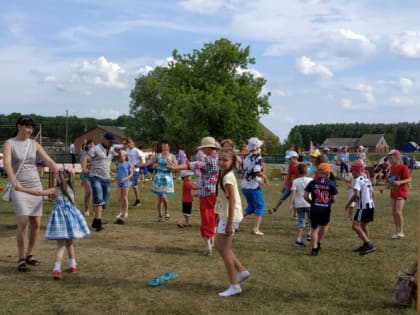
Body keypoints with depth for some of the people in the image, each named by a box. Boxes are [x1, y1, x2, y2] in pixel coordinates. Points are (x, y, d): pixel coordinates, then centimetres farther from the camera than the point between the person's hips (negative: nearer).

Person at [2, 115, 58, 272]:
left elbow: (49, 161, -1)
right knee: (23, 223, -15)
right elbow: (7, 163, -23)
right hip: (19, 188, -4)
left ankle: (29, 254, 23)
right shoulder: (9, 144, -5)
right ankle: (21, 259, -2)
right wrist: (13, 180, -42)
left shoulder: (34, 144, 7)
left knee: (36, 224, 5)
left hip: (35, 186, 5)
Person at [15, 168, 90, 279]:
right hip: (71, 216, 4)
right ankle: (72, 265, 30)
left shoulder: (56, 190, -6)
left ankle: (57, 269, -17)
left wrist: (22, 189, -7)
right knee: (69, 242, 21)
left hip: (61, 217, -3)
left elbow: (39, 193, -11)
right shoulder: (71, 189, 5)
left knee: (61, 245, -4)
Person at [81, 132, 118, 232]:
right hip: (95, 177, -7)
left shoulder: (111, 150, 13)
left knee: (104, 202, 9)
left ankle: (95, 222, 23)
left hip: (107, 179, 7)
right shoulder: (96, 149, -6)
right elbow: (85, 158, -20)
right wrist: (84, 169, -35)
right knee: (99, 200, -20)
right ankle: (98, 223, -21)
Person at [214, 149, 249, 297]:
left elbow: (232, 201, -22)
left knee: (224, 249, -1)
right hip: (225, 215, 10)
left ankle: (234, 286, 8)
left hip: (230, 217, -10)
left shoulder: (227, 177, -19)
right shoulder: (225, 175, 10)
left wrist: (229, 224, -23)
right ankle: (241, 271, 24)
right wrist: (222, 218, 20)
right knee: (218, 245, 19)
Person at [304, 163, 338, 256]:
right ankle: (318, 244, 23)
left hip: (314, 209, 0)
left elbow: (305, 196, -3)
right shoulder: (331, 184, -3)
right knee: (324, 226, 25)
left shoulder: (313, 183, -1)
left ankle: (314, 248, 4)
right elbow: (333, 199, 0)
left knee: (314, 228, 11)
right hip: (326, 209, 0)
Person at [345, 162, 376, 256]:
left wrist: (349, 203, -10)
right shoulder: (367, 180, 17)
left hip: (363, 207, -9)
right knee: (364, 225, 22)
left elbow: (356, 194, -22)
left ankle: (369, 245, -22)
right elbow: (372, 194, 22)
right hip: (371, 205, 10)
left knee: (355, 226, -14)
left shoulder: (357, 180, -10)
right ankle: (365, 246, 31)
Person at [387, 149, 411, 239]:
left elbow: (409, 179, -17)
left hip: (401, 192, -8)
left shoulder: (403, 167, -13)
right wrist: (389, 183, 3)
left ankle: (401, 232, -4)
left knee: (398, 212, -14)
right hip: (393, 193, 8)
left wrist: (400, 182, -30)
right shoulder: (391, 168, 10)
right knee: (394, 212, 8)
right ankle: (397, 232, 17)